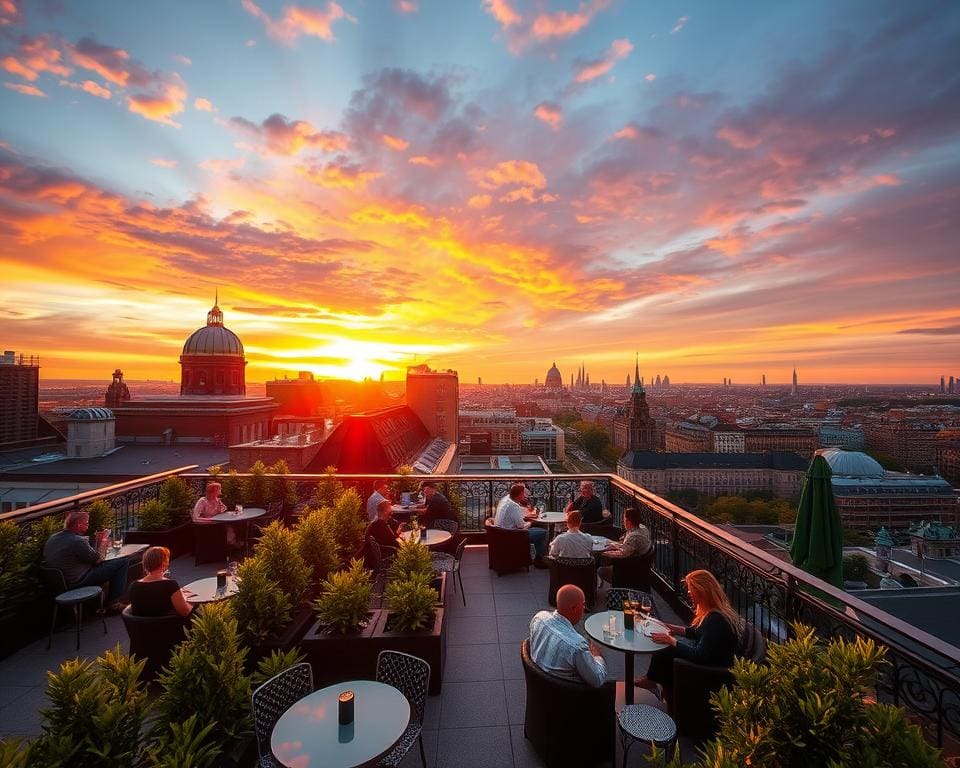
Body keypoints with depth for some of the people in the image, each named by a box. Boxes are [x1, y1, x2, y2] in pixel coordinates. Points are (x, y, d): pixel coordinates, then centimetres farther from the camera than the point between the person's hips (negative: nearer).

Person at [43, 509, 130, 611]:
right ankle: (112, 602, -4)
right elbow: (98, 560, -13)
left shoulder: (52, 538, 6)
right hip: (78, 582, -10)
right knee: (123, 562, -11)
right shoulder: (78, 541, -23)